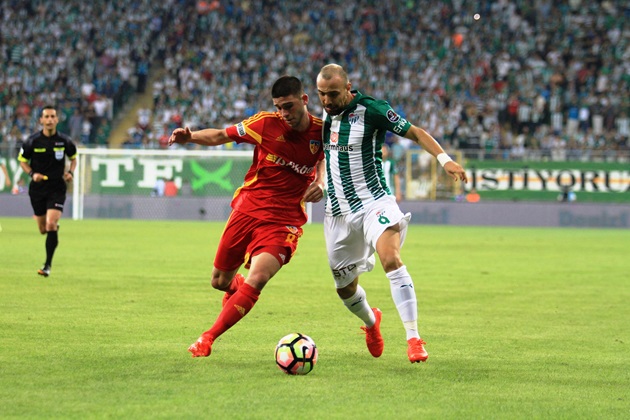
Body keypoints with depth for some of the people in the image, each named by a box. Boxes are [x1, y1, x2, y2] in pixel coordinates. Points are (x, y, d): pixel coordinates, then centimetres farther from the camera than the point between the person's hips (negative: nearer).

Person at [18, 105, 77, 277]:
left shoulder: (64, 141, -4)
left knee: (51, 225, -17)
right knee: (43, 229, 9)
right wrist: (32, 173, -12)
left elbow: (73, 158, 14)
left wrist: (70, 172, -6)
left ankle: (48, 265, -8)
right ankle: (54, 229, 49)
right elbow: (23, 161, 6)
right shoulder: (32, 141, -6)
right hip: (37, 188, 2)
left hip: (57, 187, -2)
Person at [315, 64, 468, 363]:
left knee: (391, 259, -31)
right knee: (345, 288, 12)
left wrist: (444, 159, -22)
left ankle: (414, 338, -29)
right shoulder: (327, 113, 7)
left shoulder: (371, 110, -12)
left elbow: (415, 133, -8)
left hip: (373, 203, -6)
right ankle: (371, 321, 47)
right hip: (339, 212, 6)